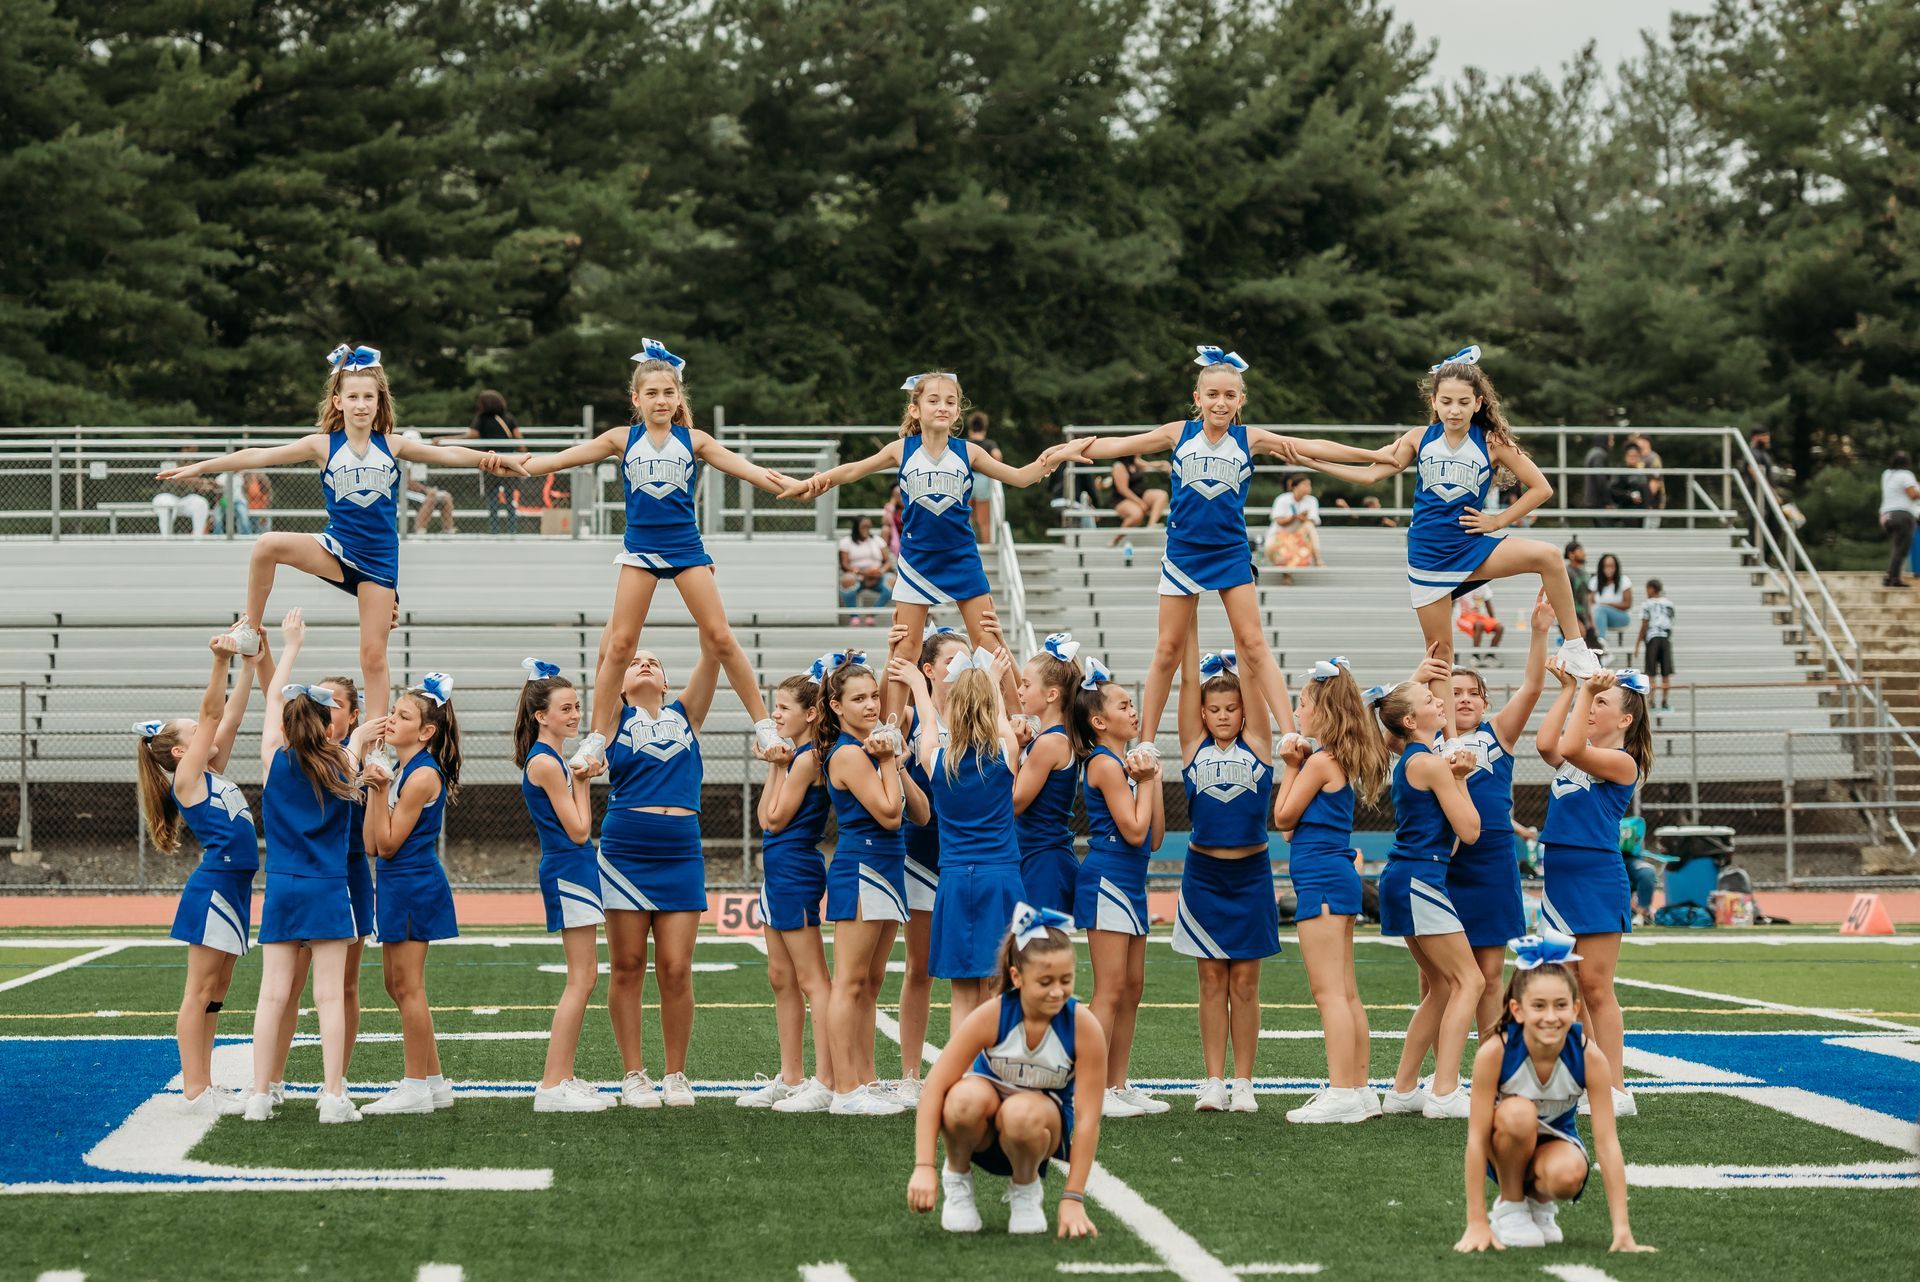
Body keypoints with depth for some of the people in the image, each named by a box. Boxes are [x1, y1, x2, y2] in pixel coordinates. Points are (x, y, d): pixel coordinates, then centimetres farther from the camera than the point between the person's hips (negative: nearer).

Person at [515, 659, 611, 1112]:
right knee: (581, 978, -9)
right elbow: (578, 829, -14)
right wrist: (581, 782, -8)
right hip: (568, 871, -10)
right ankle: (551, 1087, -9)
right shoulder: (545, 762, -16)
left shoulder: (553, 759, 14)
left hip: (575, 870, 10)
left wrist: (582, 776, 11)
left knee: (583, 978, 12)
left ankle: (564, 1079, 15)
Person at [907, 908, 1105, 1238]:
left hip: (1044, 1126, 0)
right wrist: (924, 1168, -29)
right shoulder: (990, 1016, -22)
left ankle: (1026, 1188, -4)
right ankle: (957, 1176, -4)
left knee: (1022, 1113, -37)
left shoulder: (1085, 1027, -21)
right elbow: (934, 1088, -22)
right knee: (967, 1097, -36)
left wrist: (1073, 1199, -21)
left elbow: (1087, 1118, -19)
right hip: (982, 1135, 0)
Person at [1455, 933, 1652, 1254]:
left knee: (1568, 1174, -35)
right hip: (1506, 1146, -1)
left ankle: (1540, 1201, 3)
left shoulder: (1590, 1058, -25)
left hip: (1554, 1143, 1)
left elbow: (1607, 1142, -23)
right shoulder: (1495, 1053, -29)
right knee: (1518, 1113, -35)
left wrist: (1622, 1230, -25)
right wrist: (1477, 1223, -26)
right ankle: (1509, 1207, -8)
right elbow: (1476, 1137, -25)